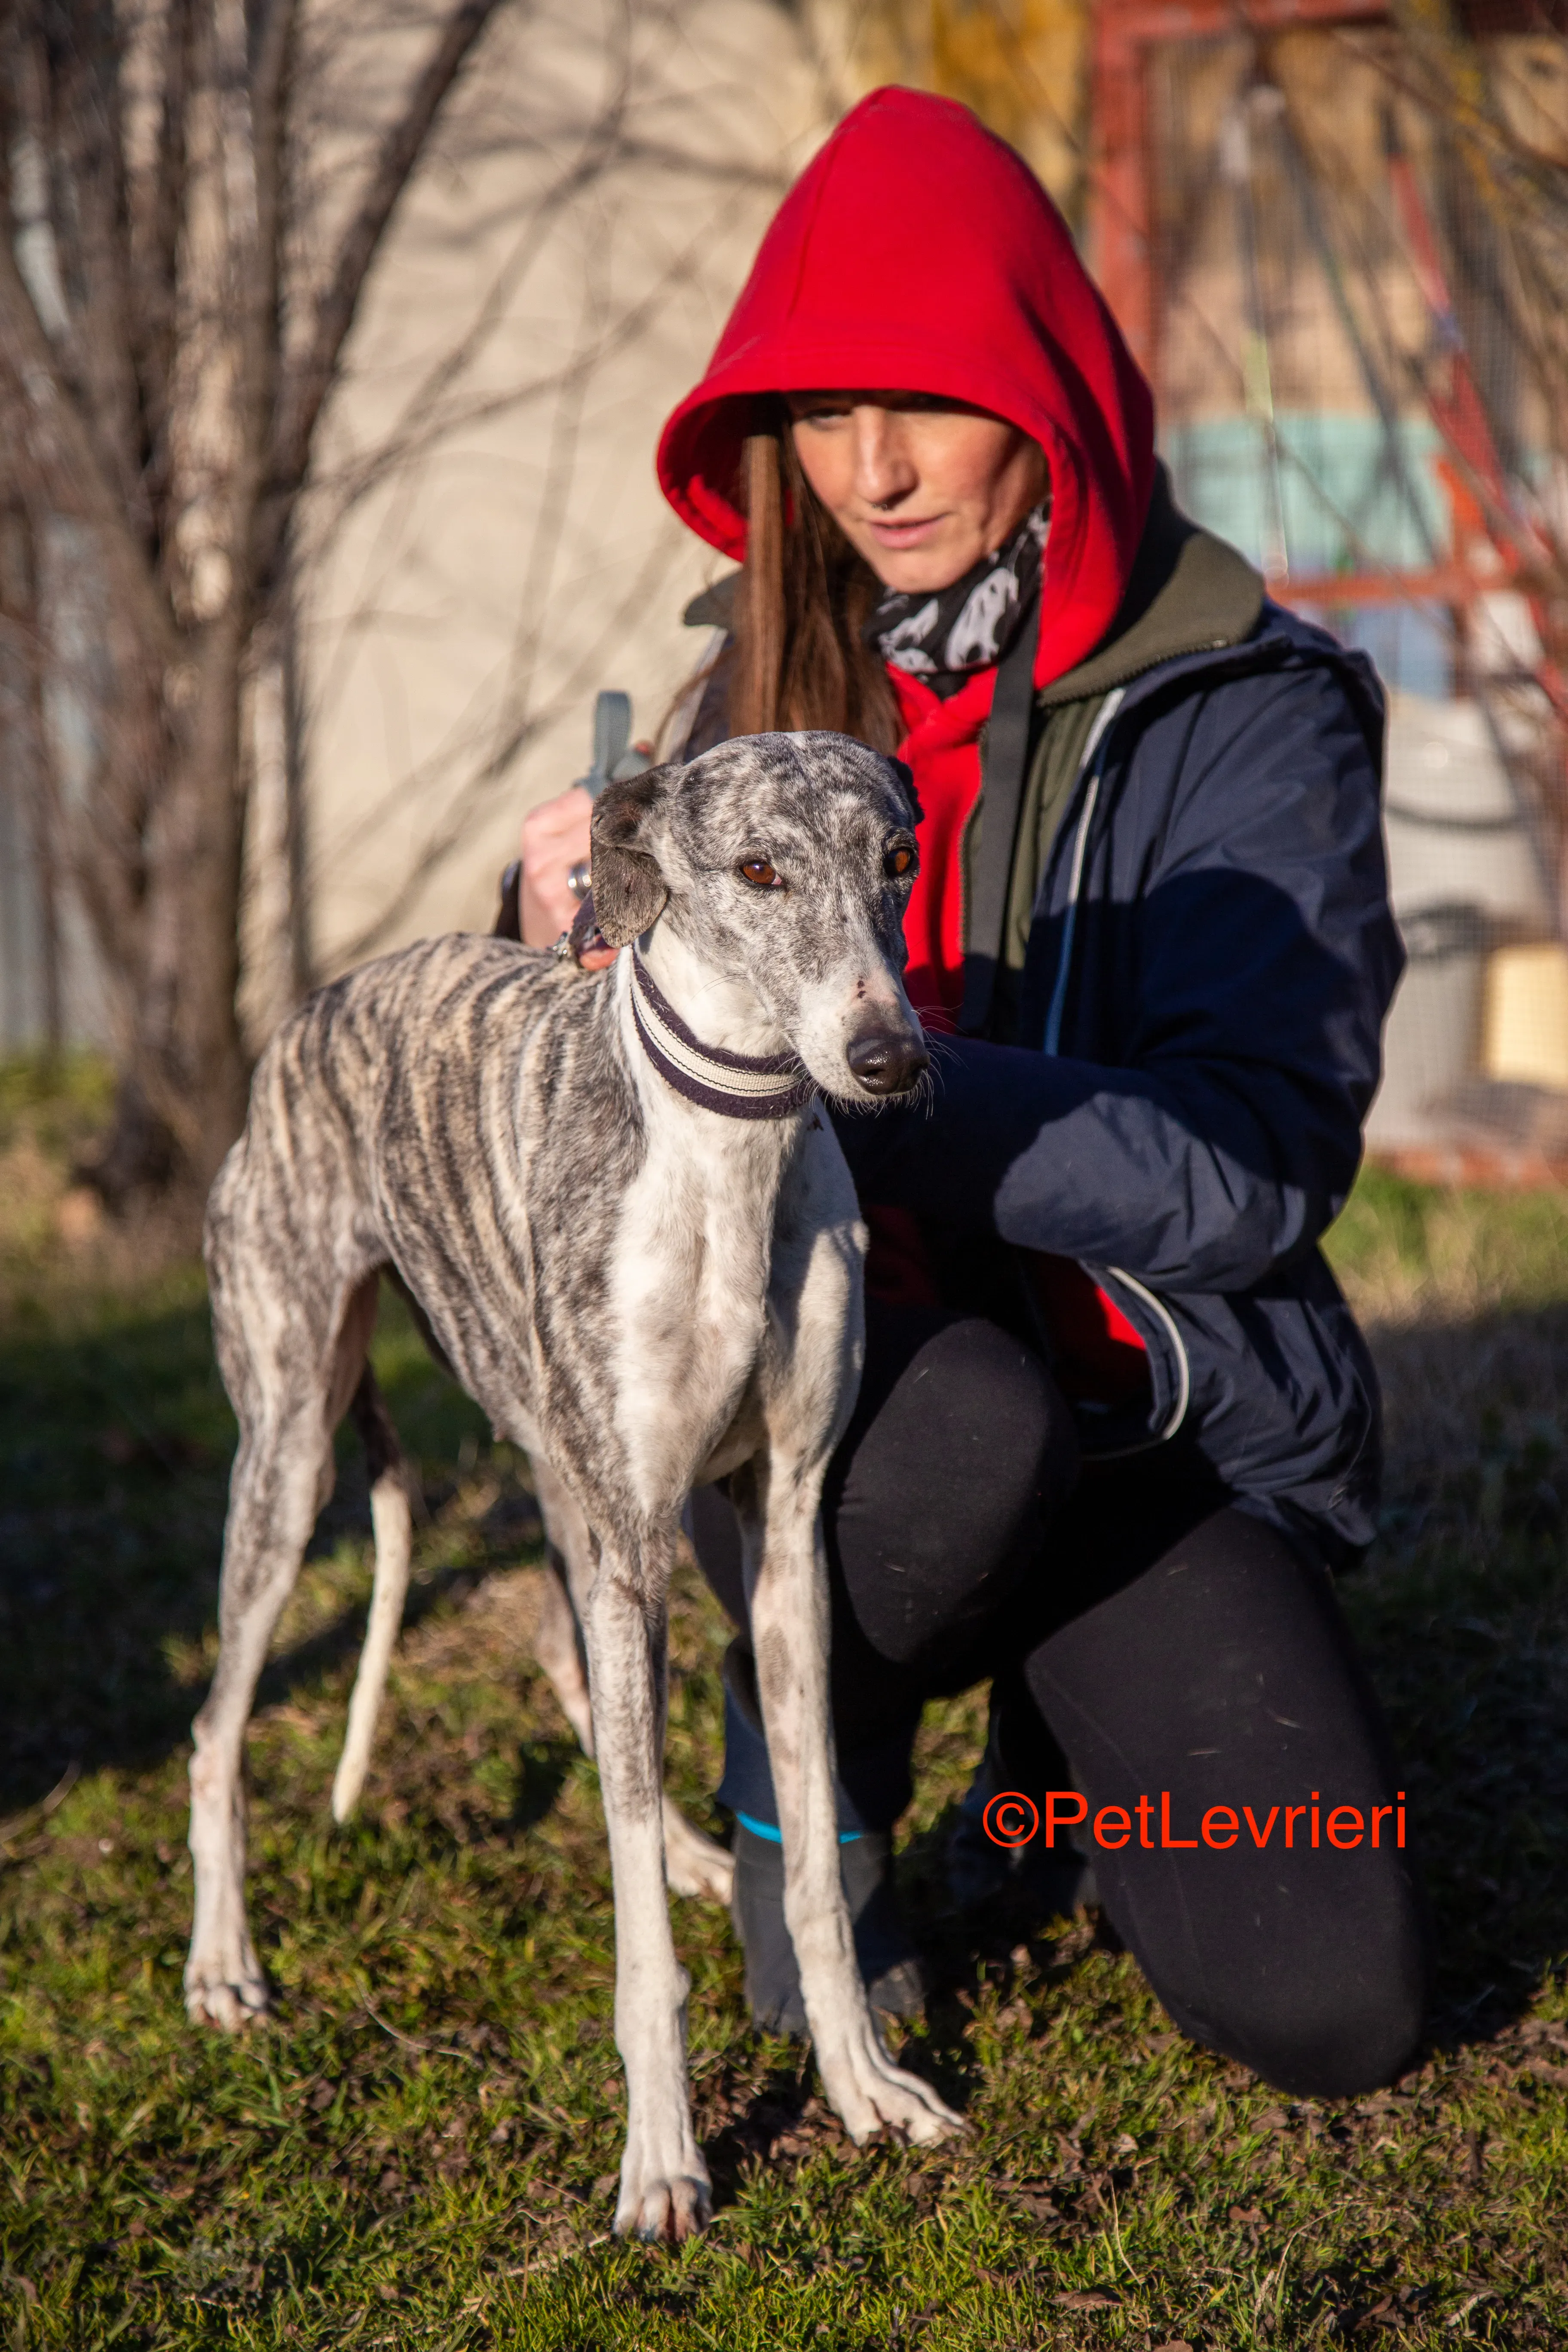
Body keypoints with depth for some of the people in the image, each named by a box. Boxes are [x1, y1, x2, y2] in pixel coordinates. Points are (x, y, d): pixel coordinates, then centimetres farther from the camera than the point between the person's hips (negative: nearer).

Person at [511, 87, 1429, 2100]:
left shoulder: (1242, 711, -8)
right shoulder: (769, 677, 6)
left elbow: (1258, 1172, -18)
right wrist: (587, 932, -11)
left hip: (1144, 1422, -1)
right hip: (813, 1390, 1)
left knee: (1331, 2007, -17)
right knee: (964, 1409, -36)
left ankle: (1074, 1736, 17)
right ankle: (809, 1772, -3)